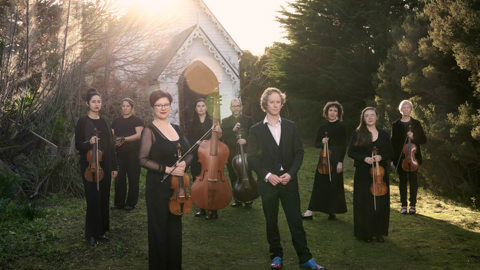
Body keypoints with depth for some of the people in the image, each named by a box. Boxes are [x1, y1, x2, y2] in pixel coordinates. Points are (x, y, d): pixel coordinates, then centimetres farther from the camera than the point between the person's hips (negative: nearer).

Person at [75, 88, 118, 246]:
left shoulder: (104, 122, 12)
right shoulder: (82, 122, -2)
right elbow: (78, 145, -4)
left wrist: (114, 167, 11)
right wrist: (89, 142, -25)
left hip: (105, 166, 5)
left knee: (104, 198, 8)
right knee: (93, 199, -6)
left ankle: (102, 230, 20)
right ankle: (91, 234, 5)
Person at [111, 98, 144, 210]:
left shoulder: (136, 120, 1)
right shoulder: (117, 121, 15)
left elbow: (139, 135, -13)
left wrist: (124, 139, -21)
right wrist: (116, 141, -12)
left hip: (133, 153, -4)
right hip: (120, 154, 4)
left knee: (133, 178, -1)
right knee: (119, 178, 3)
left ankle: (131, 203, 7)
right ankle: (119, 202, 12)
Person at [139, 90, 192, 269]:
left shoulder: (176, 129, 12)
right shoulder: (150, 131, -7)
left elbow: (189, 154, 14)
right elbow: (143, 159, -12)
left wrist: (184, 163, -7)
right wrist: (166, 169, -19)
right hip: (158, 187, -6)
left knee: (175, 228, 13)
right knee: (159, 230, 1)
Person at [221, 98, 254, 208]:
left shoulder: (248, 120, 8)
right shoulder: (225, 121, 11)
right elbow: (222, 136, -3)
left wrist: (246, 140, -16)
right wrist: (233, 130, -18)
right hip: (231, 154, 2)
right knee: (234, 178, 6)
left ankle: (248, 200, 6)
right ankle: (237, 199, 16)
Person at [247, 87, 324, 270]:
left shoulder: (291, 127, 7)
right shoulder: (256, 130, 2)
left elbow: (299, 152, 6)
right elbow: (252, 158, -1)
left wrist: (290, 173, -8)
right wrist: (267, 175, -13)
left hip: (289, 181, 1)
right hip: (268, 183, 0)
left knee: (296, 221, 0)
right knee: (271, 222, 9)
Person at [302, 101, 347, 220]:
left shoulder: (341, 127, -1)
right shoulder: (323, 127, 9)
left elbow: (343, 146, -4)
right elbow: (316, 143, 11)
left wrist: (340, 161, -12)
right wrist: (322, 142, -12)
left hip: (336, 159, -3)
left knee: (334, 185, 1)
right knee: (319, 184, 2)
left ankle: (332, 211, 14)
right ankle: (310, 212, 1)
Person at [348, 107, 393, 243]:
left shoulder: (384, 134, 9)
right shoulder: (357, 134, 3)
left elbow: (390, 152, 10)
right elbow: (351, 152, 0)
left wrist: (381, 157, -11)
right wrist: (364, 158, -15)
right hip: (363, 174, -2)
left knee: (380, 203, 3)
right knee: (364, 203, 0)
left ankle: (379, 232, 14)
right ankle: (366, 233, 10)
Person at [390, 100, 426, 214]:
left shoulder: (416, 123, 6)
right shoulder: (395, 125, 7)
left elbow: (423, 140, 5)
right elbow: (393, 142, 7)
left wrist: (413, 137, -16)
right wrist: (392, 159, 3)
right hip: (400, 158, 0)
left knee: (413, 181, 1)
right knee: (402, 181, 4)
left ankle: (413, 205, 8)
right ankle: (403, 205, 11)